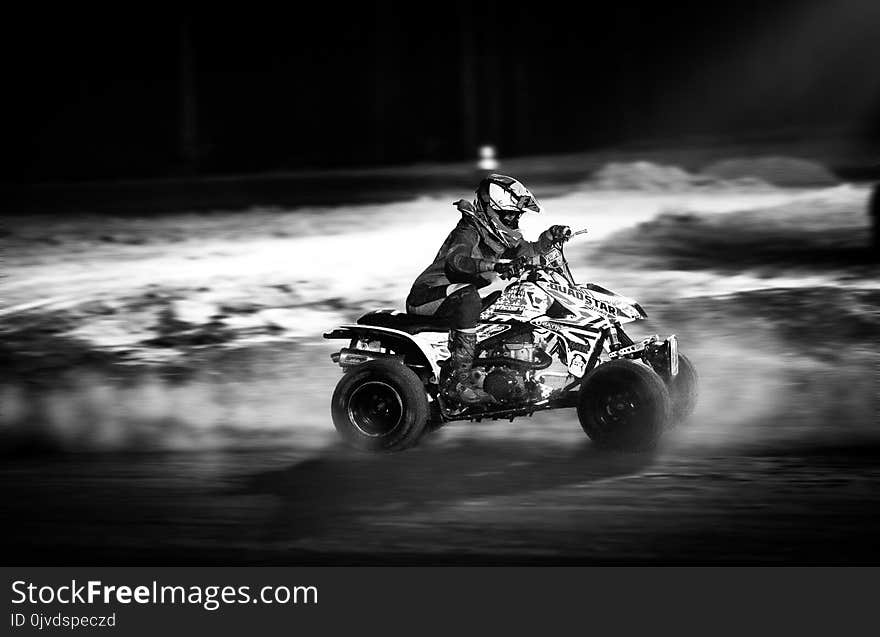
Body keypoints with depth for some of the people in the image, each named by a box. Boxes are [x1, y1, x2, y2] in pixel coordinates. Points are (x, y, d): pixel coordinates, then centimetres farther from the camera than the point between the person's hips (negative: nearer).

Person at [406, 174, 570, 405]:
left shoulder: (498, 236, 8)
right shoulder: (469, 232, -18)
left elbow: (527, 251, 22)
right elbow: (456, 260, -38)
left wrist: (551, 236, 5)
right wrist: (493, 265, -52)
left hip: (459, 296, 10)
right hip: (427, 296, -10)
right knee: (467, 297, -37)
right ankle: (457, 380, -40)